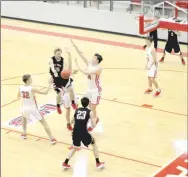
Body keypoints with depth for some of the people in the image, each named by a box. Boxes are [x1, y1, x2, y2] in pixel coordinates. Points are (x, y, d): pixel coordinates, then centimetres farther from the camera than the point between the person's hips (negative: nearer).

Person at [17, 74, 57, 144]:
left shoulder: (20, 88, -8)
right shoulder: (32, 89, -22)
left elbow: (18, 96, 14)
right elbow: (45, 92, -18)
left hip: (25, 108, 4)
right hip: (33, 108, -4)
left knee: (24, 118, 39)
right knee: (44, 123, 5)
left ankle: (24, 134, 42)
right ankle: (52, 138, 1)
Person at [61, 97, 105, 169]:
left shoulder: (77, 110, 11)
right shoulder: (89, 112, 0)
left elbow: (72, 122, 22)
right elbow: (94, 125, -1)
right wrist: (94, 119, 19)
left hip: (75, 132, 3)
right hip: (83, 132, -3)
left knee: (75, 148, 29)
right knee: (94, 143, 24)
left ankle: (65, 163, 20)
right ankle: (98, 163, 24)